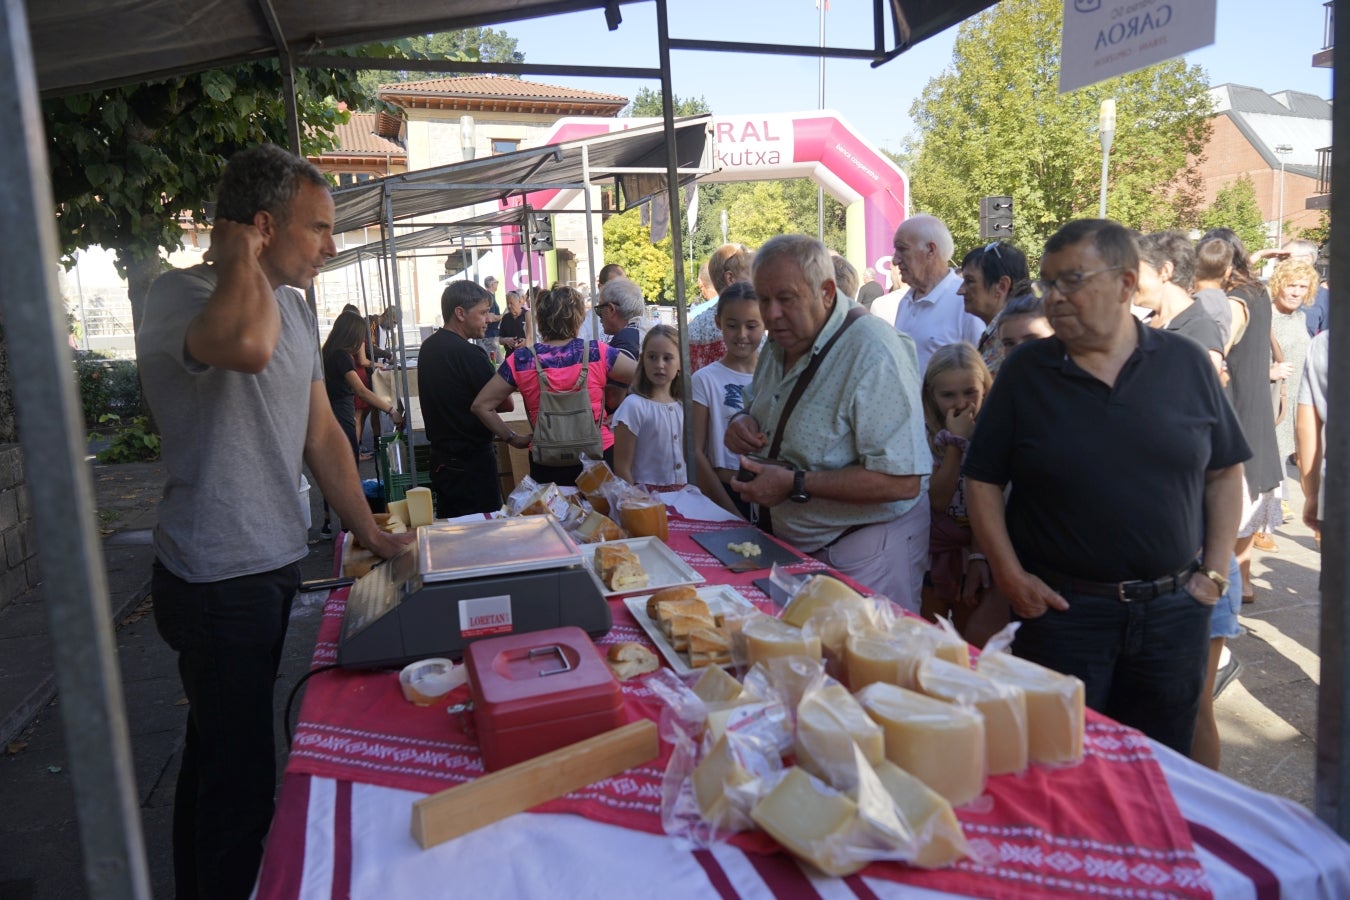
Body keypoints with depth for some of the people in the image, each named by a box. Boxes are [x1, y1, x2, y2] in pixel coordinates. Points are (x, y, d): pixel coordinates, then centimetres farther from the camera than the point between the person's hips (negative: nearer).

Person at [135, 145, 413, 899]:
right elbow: (247, 345, -42)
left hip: (276, 564, 9)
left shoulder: (294, 304, 8)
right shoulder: (179, 296, -17)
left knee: (220, 760, 24)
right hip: (218, 580, -8)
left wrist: (371, 534, 12)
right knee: (241, 782, -2)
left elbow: (322, 433, 13)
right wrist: (242, 255, -22)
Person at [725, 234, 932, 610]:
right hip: (796, 544, 8)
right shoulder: (781, 343, 4)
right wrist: (743, 422, -4)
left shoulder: (872, 353, -25)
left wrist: (796, 485, -29)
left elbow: (903, 480, -30)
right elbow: (763, 413, 21)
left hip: (868, 553, -8)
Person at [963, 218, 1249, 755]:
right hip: (1061, 610, -2)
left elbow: (1224, 473, 7)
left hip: (1174, 611, 2)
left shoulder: (1187, 364, 1)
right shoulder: (1024, 373, -3)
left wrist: (1215, 573, 1)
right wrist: (1010, 576, -8)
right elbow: (983, 480, -1)